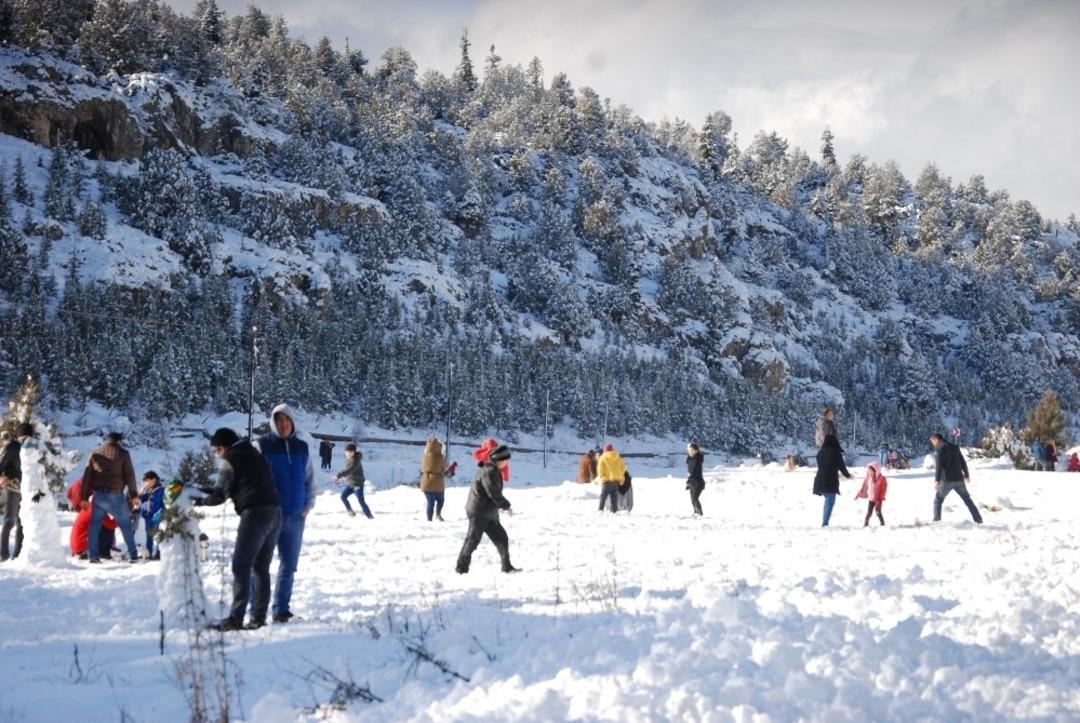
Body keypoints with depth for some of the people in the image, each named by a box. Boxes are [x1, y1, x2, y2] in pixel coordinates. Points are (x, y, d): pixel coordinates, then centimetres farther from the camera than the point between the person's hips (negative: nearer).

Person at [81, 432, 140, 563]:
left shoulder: (95, 453, 13)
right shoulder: (122, 453, 2)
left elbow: (87, 476, 11)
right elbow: (129, 475, 0)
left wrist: (85, 497, 13)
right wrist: (134, 495, 6)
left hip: (98, 494, 3)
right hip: (115, 495, -3)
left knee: (95, 524, 13)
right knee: (126, 524, 6)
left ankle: (93, 555, 8)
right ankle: (133, 556, 5)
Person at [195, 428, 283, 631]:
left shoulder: (230, 461, 1)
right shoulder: (256, 456, 24)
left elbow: (220, 495, 0)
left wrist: (201, 501, 17)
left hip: (254, 514, -7)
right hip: (275, 511, 7)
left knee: (241, 567, -5)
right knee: (261, 568, 12)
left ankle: (236, 618, -12)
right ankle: (259, 617, 9)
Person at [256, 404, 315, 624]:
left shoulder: (301, 448, 9)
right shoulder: (262, 446, -4)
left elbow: (310, 479, 16)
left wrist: (308, 505, 5)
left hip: (295, 517, 4)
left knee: (289, 565, 9)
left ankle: (281, 609, 17)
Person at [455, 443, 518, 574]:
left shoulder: (494, 471, 12)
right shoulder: (488, 472, -20)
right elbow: (494, 493, -22)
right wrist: (506, 505, -12)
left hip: (489, 514, 10)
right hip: (478, 513, -10)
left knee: (501, 538, 10)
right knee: (473, 540, -4)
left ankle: (507, 566, 15)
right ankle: (462, 568, 2)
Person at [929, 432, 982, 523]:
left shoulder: (939, 449, -5)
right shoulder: (954, 447, 14)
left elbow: (938, 465, -15)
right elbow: (963, 462, 18)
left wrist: (937, 481, -19)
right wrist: (966, 475, 30)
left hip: (947, 481, -5)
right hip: (959, 479, 5)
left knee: (938, 500, 9)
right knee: (967, 499, 14)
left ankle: (936, 521, -1)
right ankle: (978, 519, 11)